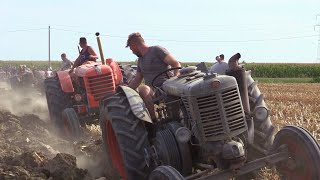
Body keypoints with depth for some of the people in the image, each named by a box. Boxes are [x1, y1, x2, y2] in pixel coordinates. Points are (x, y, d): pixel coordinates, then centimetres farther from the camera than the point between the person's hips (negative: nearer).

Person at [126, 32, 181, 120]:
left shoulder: (156, 50, -1)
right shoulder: (140, 60, 22)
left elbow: (176, 64, -9)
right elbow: (136, 81, 27)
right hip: (152, 91, 8)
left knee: (142, 90, -35)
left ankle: (154, 120, -29)